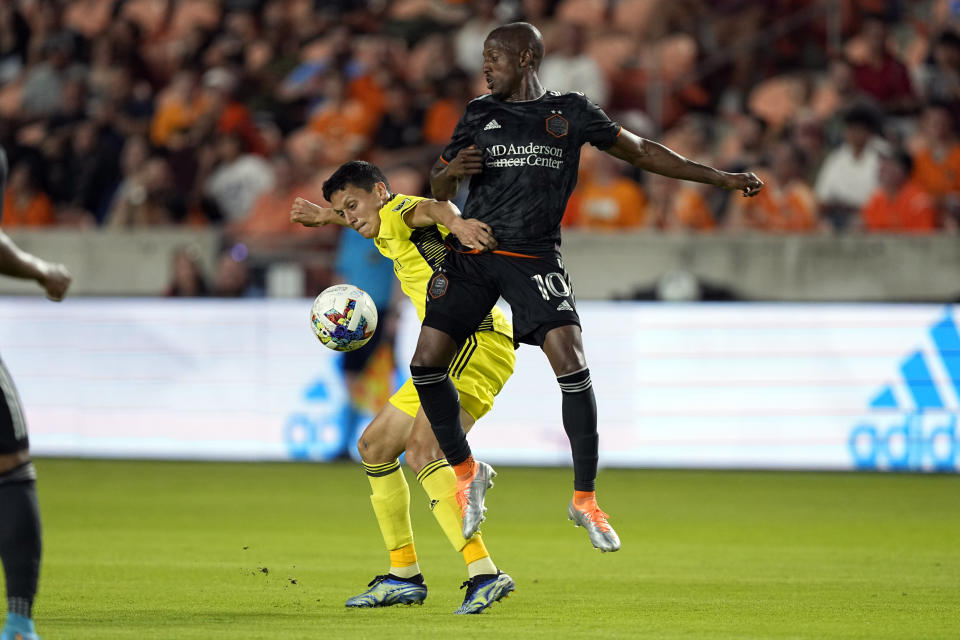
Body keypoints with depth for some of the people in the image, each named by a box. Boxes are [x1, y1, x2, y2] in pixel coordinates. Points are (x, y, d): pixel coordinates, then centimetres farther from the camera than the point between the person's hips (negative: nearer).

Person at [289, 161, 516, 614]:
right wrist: (325, 217, 52)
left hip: (477, 338, -11)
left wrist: (455, 221, -52)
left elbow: (428, 209, -31)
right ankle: (404, 576, 26)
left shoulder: (399, 211, -5)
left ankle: (484, 573, -41)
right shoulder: (387, 233, 24)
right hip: (449, 357, 11)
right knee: (374, 446, 20)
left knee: (421, 451, -29)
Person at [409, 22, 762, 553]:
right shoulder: (478, 115, 12)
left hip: (534, 257, -2)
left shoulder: (569, 113, 7)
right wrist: (451, 170, -9)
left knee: (572, 366, -19)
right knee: (426, 364, -9)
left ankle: (584, 499, -7)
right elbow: (439, 191, 16)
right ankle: (467, 472, 14)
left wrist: (721, 179, 11)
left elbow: (640, 152, 13)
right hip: (472, 251, 2)